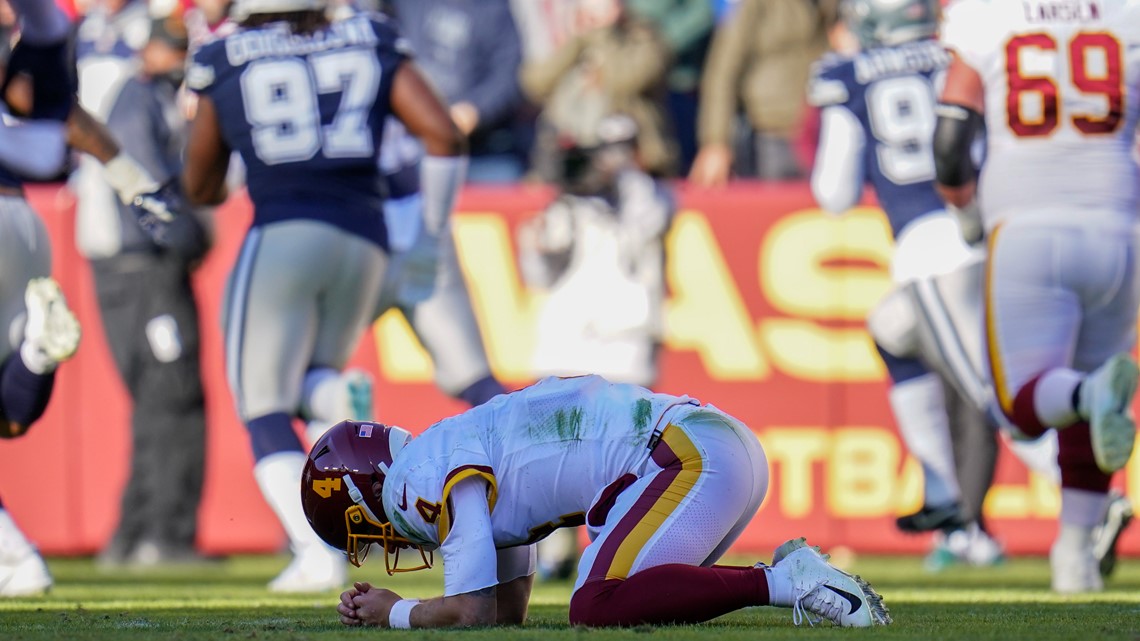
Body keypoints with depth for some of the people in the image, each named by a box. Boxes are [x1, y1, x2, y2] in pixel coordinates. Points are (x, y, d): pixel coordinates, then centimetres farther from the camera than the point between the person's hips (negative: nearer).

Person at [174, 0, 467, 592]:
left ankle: (317, 554, -17)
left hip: (283, 232, -3)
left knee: (265, 413, 4)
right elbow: (443, 135, 4)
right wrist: (431, 228, 16)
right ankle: (343, 395, -15)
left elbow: (200, 188, 20)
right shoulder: (372, 49, 13)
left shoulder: (227, 66, 10)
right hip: (365, 242, 3)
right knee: (306, 385, 23)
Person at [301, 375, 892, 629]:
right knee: (620, 597, 15)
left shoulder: (433, 481, -4)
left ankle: (783, 582, -24)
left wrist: (394, 614, 12)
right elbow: (510, 607, 29)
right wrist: (386, 607, 25)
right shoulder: (457, 456, 26)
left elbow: (472, 611, -7)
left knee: (597, 607, -20)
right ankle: (794, 574, 7)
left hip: (688, 458, -10)